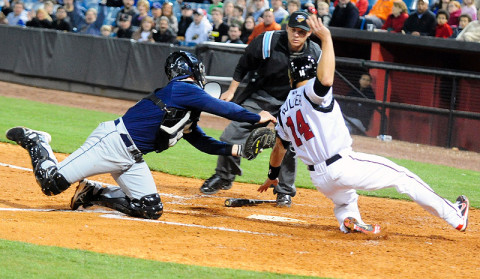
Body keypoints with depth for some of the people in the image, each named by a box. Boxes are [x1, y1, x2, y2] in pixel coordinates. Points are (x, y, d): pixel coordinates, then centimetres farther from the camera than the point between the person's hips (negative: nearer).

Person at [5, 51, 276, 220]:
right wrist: (257, 117, -5)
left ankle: (92, 193, 11)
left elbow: (203, 143, 26)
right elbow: (223, 108, -14)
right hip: (113, 143, -10)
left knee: (151, 208, -2)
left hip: (131, 158, 10)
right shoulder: (185, 89, -9)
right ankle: (37, 142, 13)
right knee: (52, 182, -16)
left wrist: (236, 149, 15)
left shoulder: (188, 113, 20)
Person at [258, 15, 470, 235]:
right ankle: (455, 216, 5)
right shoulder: (310, 92, -7)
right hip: (342, 165, -6)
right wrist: (326, 38, -28)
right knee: (401, 176, 5)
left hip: (320, 179, 6)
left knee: (345, 200, 34)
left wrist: (272, 176, 40)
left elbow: (279, 148, 24)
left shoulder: (285, 111, 13)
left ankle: (348, 220, -4)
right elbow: (326, 79, -31)